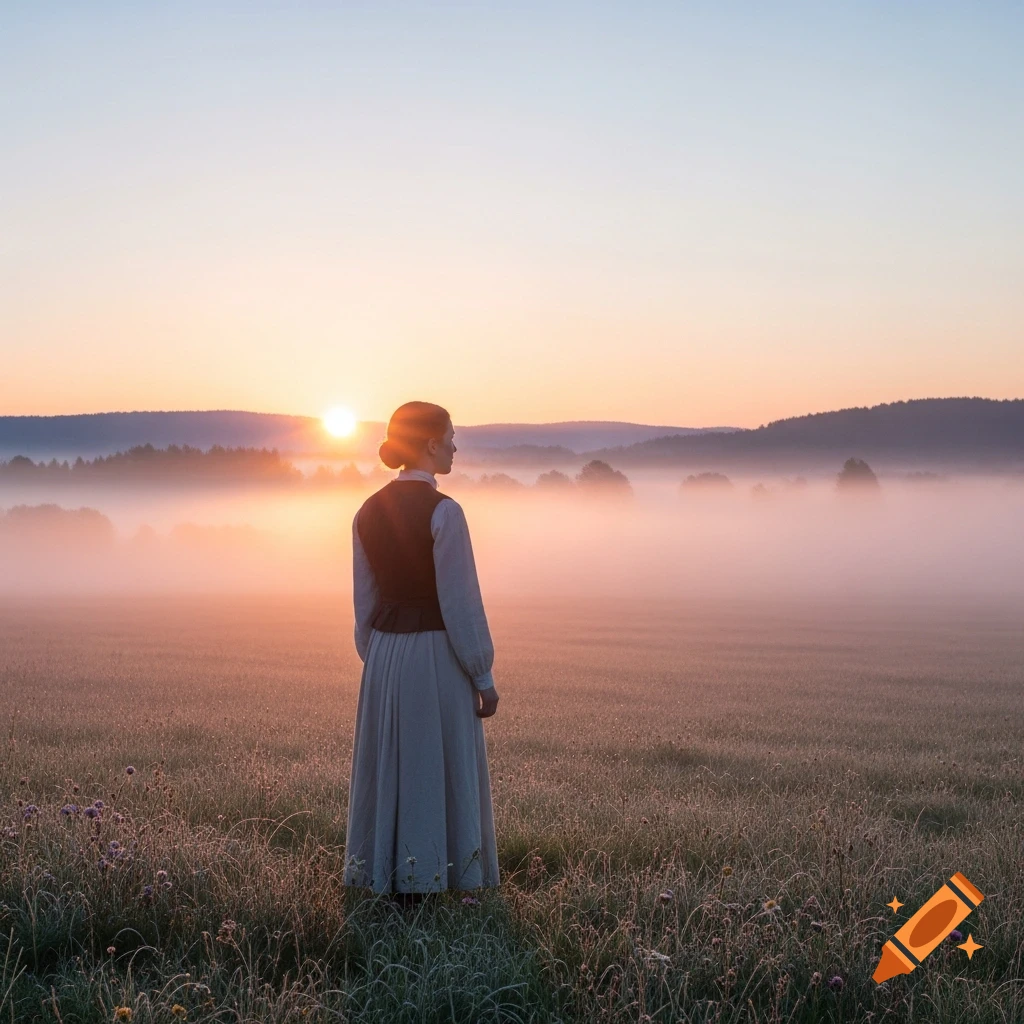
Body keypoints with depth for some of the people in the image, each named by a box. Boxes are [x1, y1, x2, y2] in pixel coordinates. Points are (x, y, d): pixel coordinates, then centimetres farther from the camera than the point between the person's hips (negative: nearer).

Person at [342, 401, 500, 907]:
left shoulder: (368, 512, 5)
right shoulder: (442, 512, -14)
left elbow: (364, 599, 11)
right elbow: (461, 601, -14)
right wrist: (483, 677, -7)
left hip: (383, 657, 6)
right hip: (436, 656, -6)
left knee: (388, 775, 13)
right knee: (434, 778, 3)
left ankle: (385, 886, 20)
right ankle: (420, 887, 8)